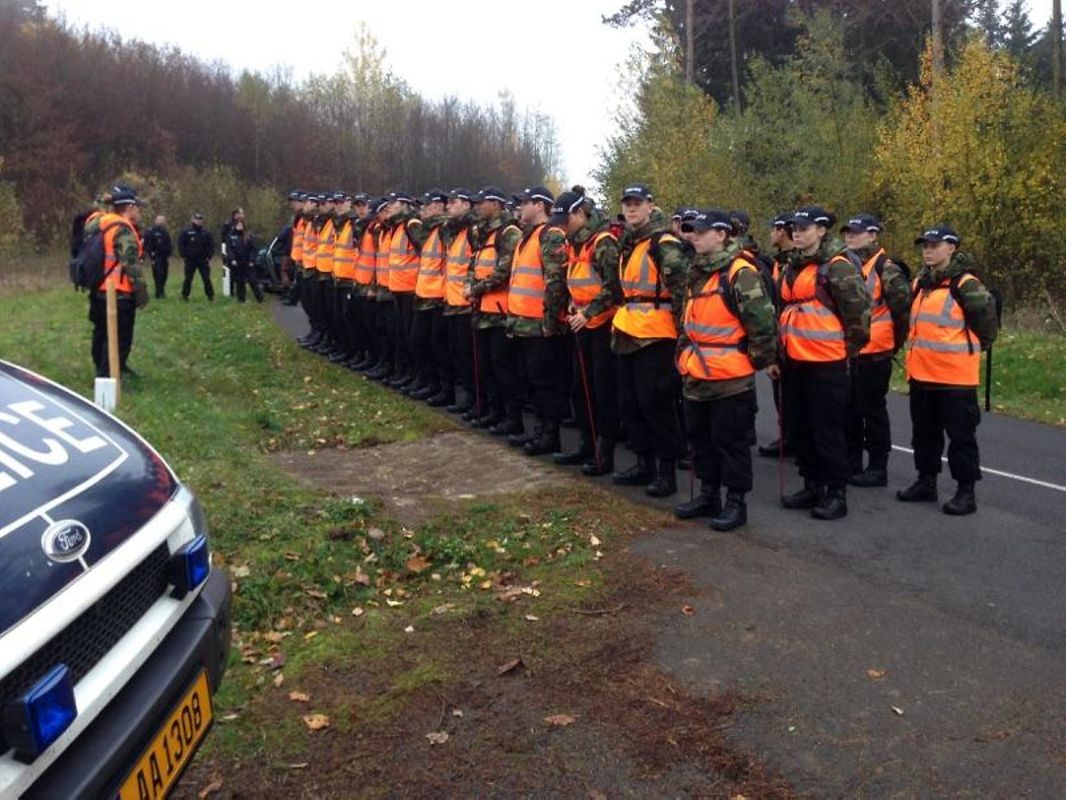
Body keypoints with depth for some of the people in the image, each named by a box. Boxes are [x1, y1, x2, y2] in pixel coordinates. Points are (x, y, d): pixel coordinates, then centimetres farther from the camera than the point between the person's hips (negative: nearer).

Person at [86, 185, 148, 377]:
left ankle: (103, 371, 34)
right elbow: (131, 263, -20)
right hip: (119, 294, -9)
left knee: (102, 333, 20)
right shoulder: (123, 229, -17)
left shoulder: (97, 223, 11)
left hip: (98, 291, 10)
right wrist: (141, 291, -15)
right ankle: (107, 378, -3)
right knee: (119, 338, -3)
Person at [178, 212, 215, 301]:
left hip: (203, 260, 2)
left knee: (207, 279, 2)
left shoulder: (206, 232, 4)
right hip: (190, 260, -1)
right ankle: (185, 295, 18)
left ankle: (211, 296, 8)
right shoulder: (186, 232, -3)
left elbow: (211, 245, 8)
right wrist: (184, 256, -6)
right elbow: (180, 244, -1)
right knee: (188, 279, 6)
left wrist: (209, 257, 1)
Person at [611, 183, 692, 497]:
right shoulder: (628, 243, 16)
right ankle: (644, 463, 23)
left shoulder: (664, 244, -11)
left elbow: (682, 287, -16)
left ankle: (667, 469, 4)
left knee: (655, 403, -6)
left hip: (655, 336, -9)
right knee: (629, 402, 12)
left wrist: (682, 329, -17)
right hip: (628, 334, 9)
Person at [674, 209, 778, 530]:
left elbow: (762, 320, -16)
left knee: (731, 441, 1)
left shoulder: (740, 272, -15)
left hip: (730, 378, -9)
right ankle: (708, 495, 29)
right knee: (701, 437, 16)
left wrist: (765, 359, -10)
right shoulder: (698, 273, 13)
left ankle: (736, 503, 12)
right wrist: (685, 355, 24)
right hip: (697, 377, 9)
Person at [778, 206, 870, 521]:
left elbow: (859, 308, -11)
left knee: (827, 429, -2)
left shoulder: (837, 267, -11)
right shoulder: (791, 267, 14)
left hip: (826, 362, -8)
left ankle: (836, 493, 8)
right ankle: (812, 486, 25)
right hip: (795, 361, 8)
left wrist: (848, 347, -4)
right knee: (799, 426, 13)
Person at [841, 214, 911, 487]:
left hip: (873, 352, -8)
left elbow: (903, 306, -12)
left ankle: (878, 468, 9)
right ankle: (851, 464, 25)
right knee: (849, 409, 14)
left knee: (873, 410, 0)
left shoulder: (885, 269, -11)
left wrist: (895, 342, -4)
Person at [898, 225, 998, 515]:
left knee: (960, 435, 1)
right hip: (920, 375, 8)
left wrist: (964, 351, -1)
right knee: (924, 432, 16)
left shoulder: (966, 285, -12)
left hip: (955, 377, -8)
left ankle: (966, 491, 9)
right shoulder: (921, 283, 12)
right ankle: (926, 482, 28)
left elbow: (987, 325, -10)